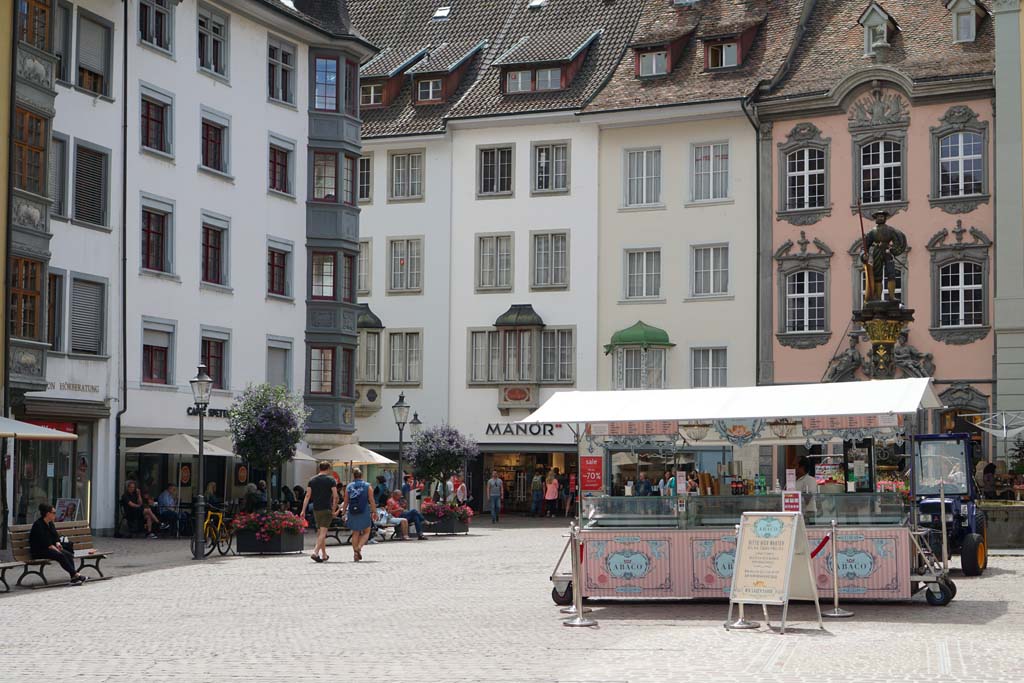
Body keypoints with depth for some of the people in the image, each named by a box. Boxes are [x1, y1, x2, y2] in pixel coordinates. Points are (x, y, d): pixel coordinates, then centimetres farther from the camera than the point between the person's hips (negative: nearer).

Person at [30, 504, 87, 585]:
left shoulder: (50, 524, 12)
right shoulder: (38, 525, -15)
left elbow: (56, 536, 16)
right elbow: (44, 542, -20)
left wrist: (57, 543, -8)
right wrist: (57, 550, -22)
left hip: (51, 548, 8)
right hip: (39, 551, -8)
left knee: (69, 555, -16)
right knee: (61, 556, -30)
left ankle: (74, 578, -27)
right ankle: (75, 575, -28)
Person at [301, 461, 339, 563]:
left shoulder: (312, 480, 7)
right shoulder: (330, 480, -3)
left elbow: (307, 496, 2)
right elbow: (335, 496, -8)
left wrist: (303, 510, 1)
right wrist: (334, 509, 2)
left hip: (316, 509, 4)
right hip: (327, 509, -4)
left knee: (320, 532, 15)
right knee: (323, 532, -7)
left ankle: (324, 555, 21)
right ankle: (315, 552, -22)